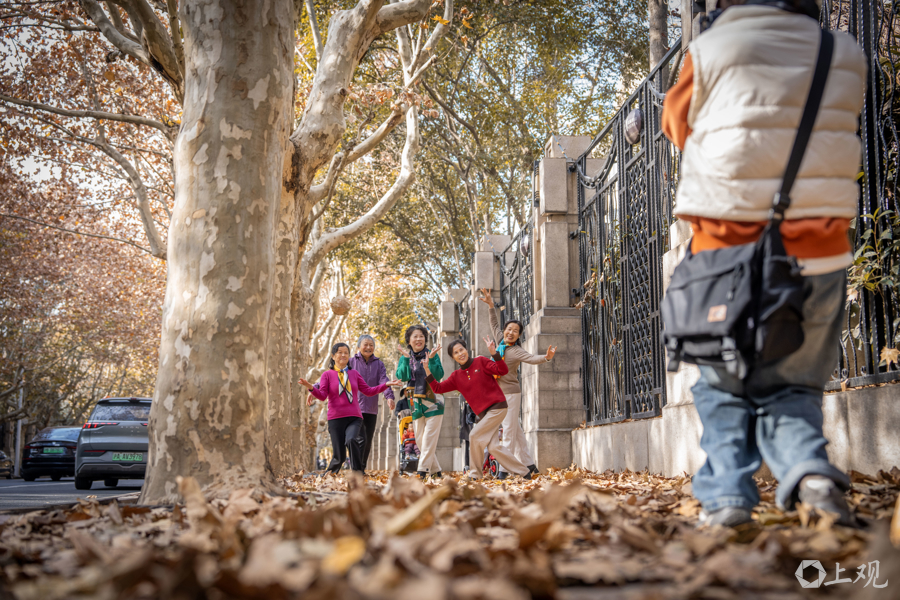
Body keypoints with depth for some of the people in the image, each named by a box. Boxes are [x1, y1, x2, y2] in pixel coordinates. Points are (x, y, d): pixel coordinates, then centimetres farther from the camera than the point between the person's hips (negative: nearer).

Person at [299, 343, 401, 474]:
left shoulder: (354, 374, 15)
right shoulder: (327, 375, 7)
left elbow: (368, 391, 15)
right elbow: (322, 395, -3)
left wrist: (386, 384, 6)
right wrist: (311, 388, -23)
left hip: (354, 418, 1)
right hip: (336, 418, -1)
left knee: (351, 440, -31)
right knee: (339, 457, -4)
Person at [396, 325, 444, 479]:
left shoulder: (432, 355, 1)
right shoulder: (405, 358, 9)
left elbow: (439, 375, -13)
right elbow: (402, 376, -7)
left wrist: (431, 359, -22)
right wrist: (406, 358, -15)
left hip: (432, 401, -4)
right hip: (416, 403, 4)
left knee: (429, 439, -10)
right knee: (419, 439, 4)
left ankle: (423, 470, -11)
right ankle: (435, 470, 13)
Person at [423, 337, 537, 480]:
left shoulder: (480, 362, 0)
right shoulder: (456, 376, 13)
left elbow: (503, 371, -11)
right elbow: (437, 388, 8)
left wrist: (494, 353, -23)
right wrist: (427, 370, -1)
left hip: (497, 406, -6)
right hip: (482, 413, 6)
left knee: (475, 435, -13)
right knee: (493, 446, -4)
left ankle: (475, 473, 2)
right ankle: (526, 472, 4)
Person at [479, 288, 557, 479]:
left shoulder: (517, 351, -15)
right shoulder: (501, 342, 3)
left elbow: (532, 358, -32)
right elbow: (495, 324, 18)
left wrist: (546, 357, -51)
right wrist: (490, 305, 15)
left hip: (511, 393, -8)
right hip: (498, 393, 8)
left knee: (509, 430, -6)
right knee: (516, 430, 13)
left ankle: (504, 469, -5)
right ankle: (528, 464, 21)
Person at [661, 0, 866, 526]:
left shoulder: (712, 51, -2)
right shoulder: (846, 57, 7)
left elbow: (678, 122, 14)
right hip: (820, 256, 2)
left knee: (723, 390, 14)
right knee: (793, 386, 15)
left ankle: (727, 497, 2)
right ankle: (810, 471, -10)